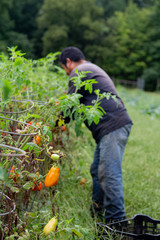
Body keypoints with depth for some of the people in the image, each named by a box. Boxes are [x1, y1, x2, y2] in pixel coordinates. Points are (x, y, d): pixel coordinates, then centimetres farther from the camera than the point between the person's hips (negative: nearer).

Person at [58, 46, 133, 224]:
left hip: (113, 127, -11)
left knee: (109, 174, -10)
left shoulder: (79, 72, -4)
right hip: (113, 127, 11)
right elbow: (80, 103, 31)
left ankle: (116, 220, -6)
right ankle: (97, 211, 29)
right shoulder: (93, 70, 28)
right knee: (97, 170, 17)